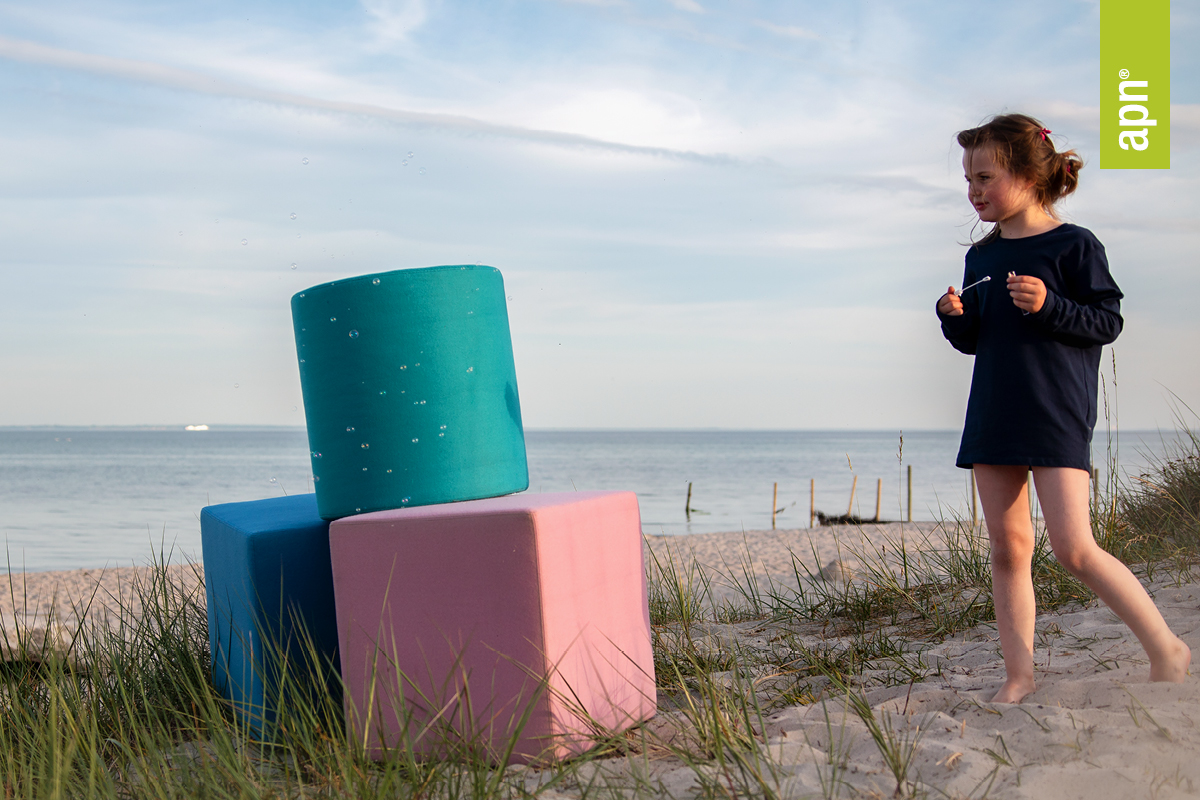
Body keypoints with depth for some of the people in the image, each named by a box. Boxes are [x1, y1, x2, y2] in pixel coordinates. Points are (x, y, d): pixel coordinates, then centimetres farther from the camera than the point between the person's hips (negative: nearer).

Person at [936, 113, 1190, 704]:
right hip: (993, 415, 6)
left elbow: (1107, 321, -6)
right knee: (1008, 549, 5)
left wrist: (1049, 306, -21)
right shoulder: (981, 256, 13)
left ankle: (1165, 649, 4)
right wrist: (954, 319, -3)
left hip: (1057, 414, -6)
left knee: (1074, 549, -11)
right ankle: (1019, 673, 11)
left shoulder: (1073, 245, -5)